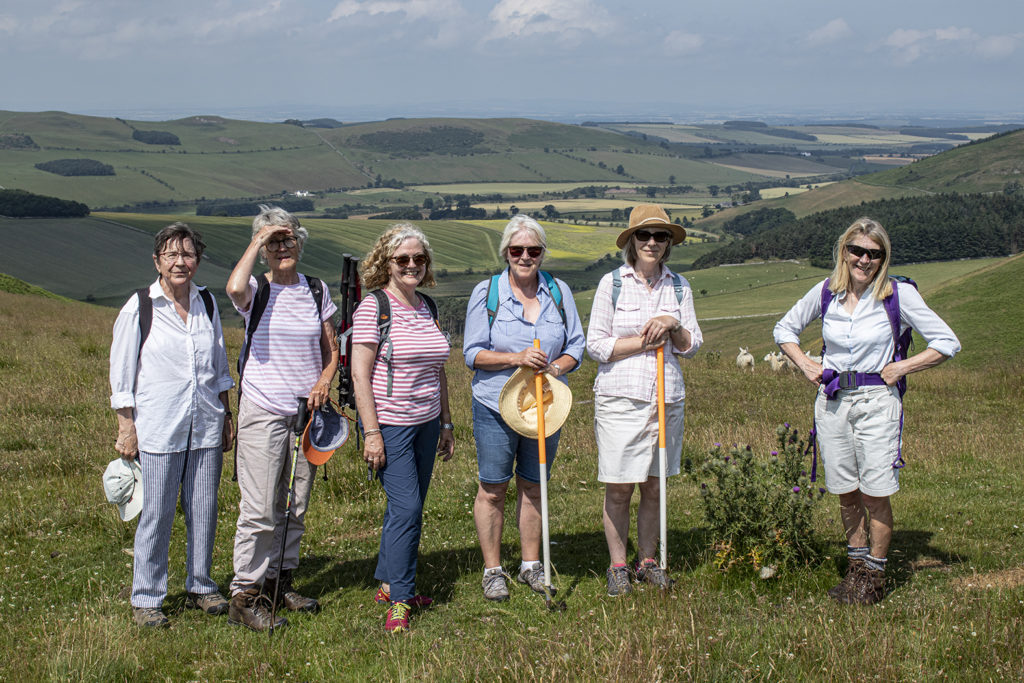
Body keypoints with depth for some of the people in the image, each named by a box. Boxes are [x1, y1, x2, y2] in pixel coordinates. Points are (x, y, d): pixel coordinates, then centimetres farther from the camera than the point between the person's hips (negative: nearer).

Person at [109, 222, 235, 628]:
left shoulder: (207, 303, 8)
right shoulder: (139, 308, -5)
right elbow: (121, 373, -2)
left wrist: (225, 416, 17)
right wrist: (127, 429, -5)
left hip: (206, 428, 4)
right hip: (158, 430, -4)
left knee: (204, 511, 8)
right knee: (156, 515, -1)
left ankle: (200, 587, 24)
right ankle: (146, 599, 11)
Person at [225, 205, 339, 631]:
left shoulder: (316, 291, 9)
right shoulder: (256, 290, -4)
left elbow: (331, 351, 15)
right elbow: (235, 289, -31)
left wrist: (323, 382, -5)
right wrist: (257, 242, -17)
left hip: (306, 411, 5)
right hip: (263, 411, -5)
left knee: (294, 507, 12)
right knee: (259, 510, -8)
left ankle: (279, 582, 25)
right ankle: (244, 596, -1)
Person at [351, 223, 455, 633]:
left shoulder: (428, 307, 11)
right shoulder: (373, 307, -10)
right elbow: (359, 375, -13)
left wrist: (446, 423, 18)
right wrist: (371, 433, -17)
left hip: (426, 424, 7)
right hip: (390, 425, -7)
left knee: (409, 509, 11)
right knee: (406, 507, -12)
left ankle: (388, 584, 26)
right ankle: (399, 602, -3)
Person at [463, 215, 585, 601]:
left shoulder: (559, 292, 4)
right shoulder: (486, 293, -3)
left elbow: (576, 347, 9)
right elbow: (473, 353, -5)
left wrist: (556, 367, -13)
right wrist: (516, 358, -20)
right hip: (496, 406, -3)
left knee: (533, 485, 13)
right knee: (493, 489, 2)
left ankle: (531, 565, 25)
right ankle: (493, 570, 15)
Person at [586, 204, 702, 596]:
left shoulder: (679, 286, 9)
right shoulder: (612, 283, -1)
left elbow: (692, 346, 10)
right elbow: (595, 345, -2)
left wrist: (672, 326, -8)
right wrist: (643, 342, -9)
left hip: (667, 398, 3)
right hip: (620, 398, -3)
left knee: (654, 487, 9)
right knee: (619, 489, 0)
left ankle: (646, 562, 23)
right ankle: (617, 567, 13)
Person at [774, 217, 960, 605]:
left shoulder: (898, 295, -6)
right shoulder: (826, 292, 3)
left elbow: (947, 344, -3)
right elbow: (784, 329, 19)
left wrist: (900, 368, -8)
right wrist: (804, 364, 5)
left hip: (877, 401, -3)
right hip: (831, 399, 3)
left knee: (875, 494, -4)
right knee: (846, 492, 9)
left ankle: (874, 575, 11)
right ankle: (856, 565, 24)